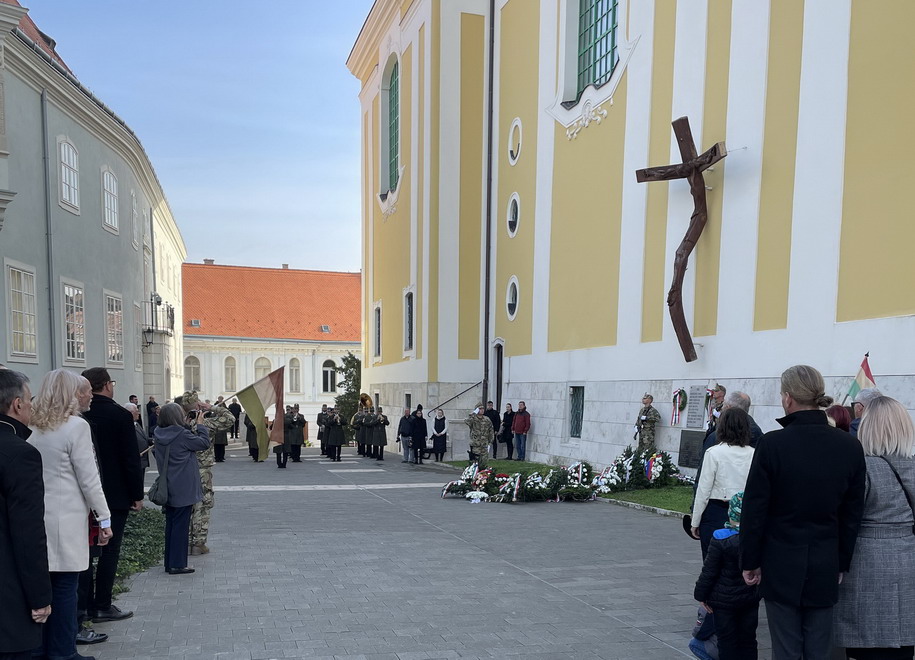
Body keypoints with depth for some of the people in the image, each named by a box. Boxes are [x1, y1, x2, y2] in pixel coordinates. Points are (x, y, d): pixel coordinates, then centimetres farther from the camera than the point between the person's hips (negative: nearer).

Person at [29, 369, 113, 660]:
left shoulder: (34, 427, 7)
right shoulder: (76, 426, -12)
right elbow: (88, 478, -12)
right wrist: (104, 517, -5)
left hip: (37, 515, 6)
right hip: (66, 518, -6)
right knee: (64, 588, 2)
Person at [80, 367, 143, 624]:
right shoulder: (120, 415, -14)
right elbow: (131, 459, -15)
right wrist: (137, 494, -6)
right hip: (115, 494, -5)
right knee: (109, 551, 3)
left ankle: (85, 605, 19)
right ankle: (102, 607, 8)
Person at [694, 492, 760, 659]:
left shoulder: (721, 540, -20)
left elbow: (709, 571, -14)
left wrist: (701, 595, -3)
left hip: (725, 599, -4)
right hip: (751, 598, 4)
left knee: (727, 640, 6)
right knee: (748, 638, 16)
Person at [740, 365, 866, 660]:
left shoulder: (772, 444, -15)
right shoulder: (849, 446, -4)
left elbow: (754, 509, -11)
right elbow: (853, 513, 3)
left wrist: (750, 561, 0)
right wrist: (843, 563, 13)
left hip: (781, 566, -3)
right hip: (825, 566, 3)